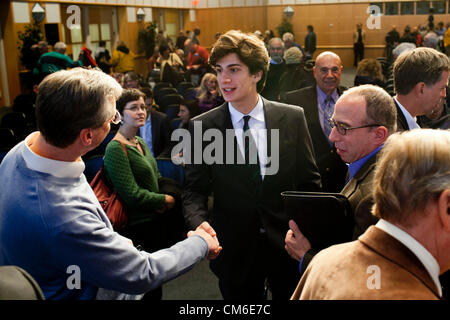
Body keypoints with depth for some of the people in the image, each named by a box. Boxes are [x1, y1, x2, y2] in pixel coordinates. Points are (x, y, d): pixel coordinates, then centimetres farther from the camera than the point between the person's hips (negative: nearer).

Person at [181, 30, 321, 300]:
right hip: (234, 249, 0)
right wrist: (200, 222, -23)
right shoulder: (201, 127, -7)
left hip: (287, 244, 1)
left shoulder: (293, 118, -5)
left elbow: (309, 182, 0)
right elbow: (194, 190, -3)